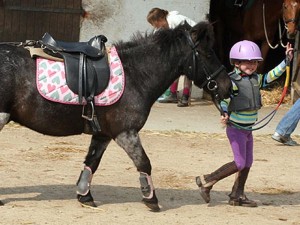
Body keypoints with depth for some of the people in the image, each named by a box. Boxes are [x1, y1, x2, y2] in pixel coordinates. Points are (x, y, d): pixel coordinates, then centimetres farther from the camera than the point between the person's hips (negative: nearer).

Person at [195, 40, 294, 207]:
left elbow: (273, 75, 8)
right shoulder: (231, 82, -15)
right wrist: (225, 115, -34)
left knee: (248, 163, 11)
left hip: (248, 129, 8)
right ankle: (207, 181, -1)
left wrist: (287, 60, 0)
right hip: (236, 129, -8)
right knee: (240, 163, -11)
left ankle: (237, 195, 20)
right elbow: (224, 100, -17)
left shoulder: (257, 79, 5)